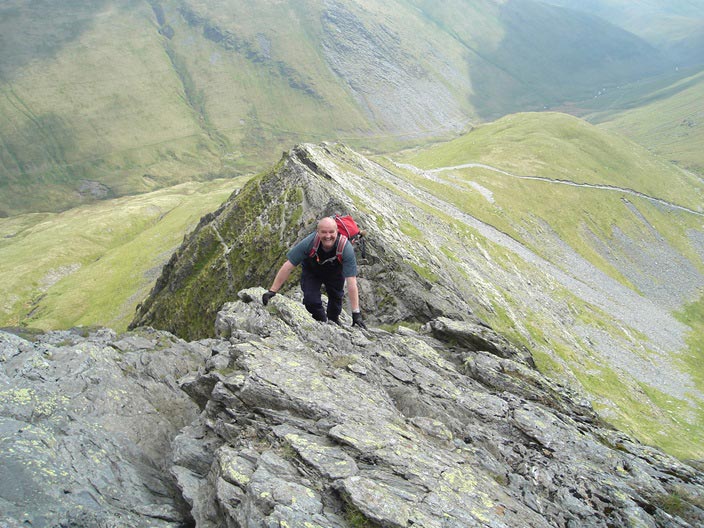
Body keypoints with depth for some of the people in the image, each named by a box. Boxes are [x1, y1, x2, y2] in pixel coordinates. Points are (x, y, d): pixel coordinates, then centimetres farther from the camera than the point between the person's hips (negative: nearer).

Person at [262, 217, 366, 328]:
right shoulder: (309, 243, -38)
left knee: (336, 297, -2)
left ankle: (333, 321, 33)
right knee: (311, 301, -13)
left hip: (335, 272, 1)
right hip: (311, 270, -1)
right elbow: (287, 267, -30)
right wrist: (272, 291, -31)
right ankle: (322, 321, 19)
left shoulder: (346, 248, -39)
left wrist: (356, 313, -40)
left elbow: (351, 282, -39)